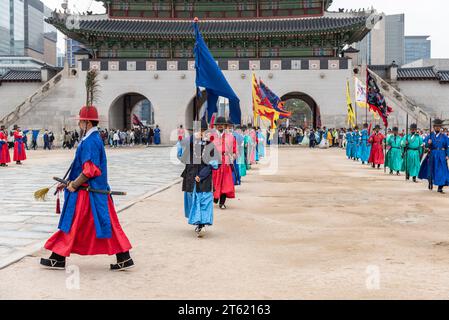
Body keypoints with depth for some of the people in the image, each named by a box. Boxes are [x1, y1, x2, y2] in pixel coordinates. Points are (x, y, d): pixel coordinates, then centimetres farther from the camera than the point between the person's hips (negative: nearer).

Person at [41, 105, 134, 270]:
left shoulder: (90, 142, -19)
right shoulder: (94, 139, 13)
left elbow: (89, 171, -24)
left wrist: (74, 185, -13)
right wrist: (70, 182, 17)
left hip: (87, 193, -10)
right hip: (97, 190, 10)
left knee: (72, 225, 3)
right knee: (109, 225, 9)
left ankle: (58, 259, 15)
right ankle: (124, 258, 10)